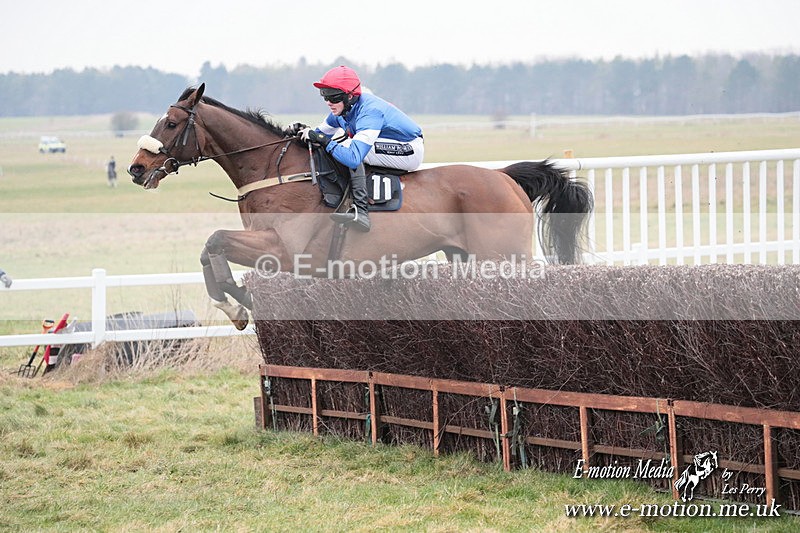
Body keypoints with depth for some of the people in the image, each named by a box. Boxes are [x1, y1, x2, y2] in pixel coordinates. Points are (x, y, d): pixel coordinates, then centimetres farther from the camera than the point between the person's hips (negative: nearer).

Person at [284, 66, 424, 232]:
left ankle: (361, 211, -31)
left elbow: (354, 158, -37)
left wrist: (323, 140, -34)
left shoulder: (369, 112, -29)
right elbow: (320, 133, 13)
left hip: (410, 150, -10)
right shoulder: (341, 110, -1)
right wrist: (303, 131, -8)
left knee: (347, 148, -26)